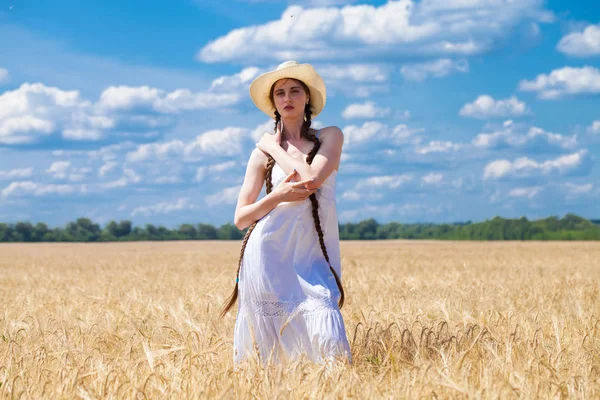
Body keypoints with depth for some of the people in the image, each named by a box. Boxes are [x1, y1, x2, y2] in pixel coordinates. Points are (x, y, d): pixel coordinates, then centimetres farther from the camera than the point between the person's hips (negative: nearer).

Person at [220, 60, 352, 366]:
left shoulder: (330, 137, 7)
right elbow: (241, 218, 6)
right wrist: (277, 196, -10)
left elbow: (312, 178, -13)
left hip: (314, 257, -1)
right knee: (268, 350, 1)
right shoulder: (262, 152, 8)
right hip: (268, 254, 1)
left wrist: (275, 148, 0)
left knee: (329, 345, -17)